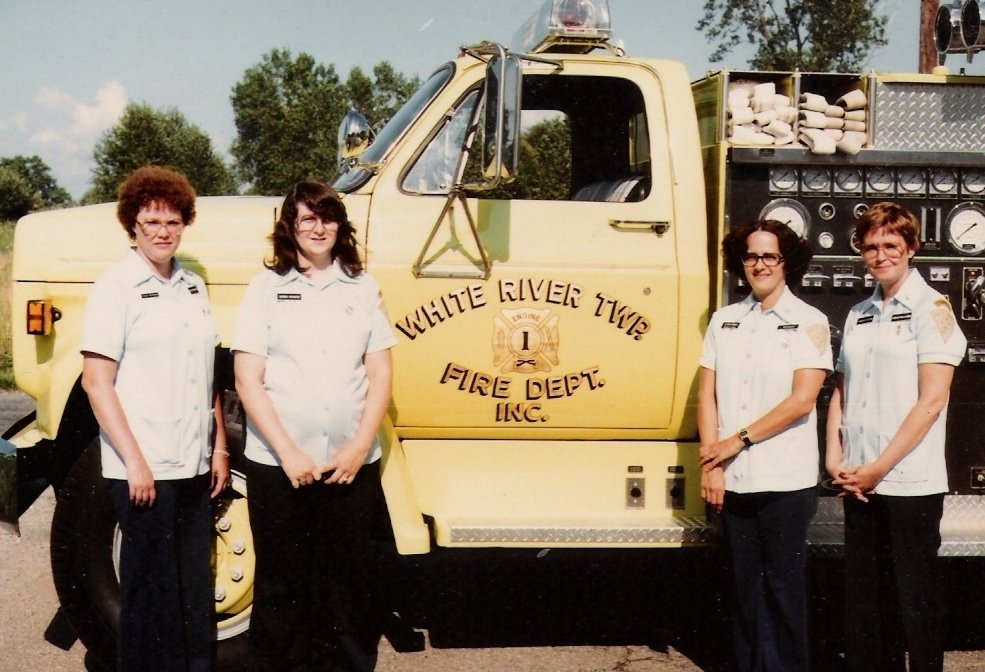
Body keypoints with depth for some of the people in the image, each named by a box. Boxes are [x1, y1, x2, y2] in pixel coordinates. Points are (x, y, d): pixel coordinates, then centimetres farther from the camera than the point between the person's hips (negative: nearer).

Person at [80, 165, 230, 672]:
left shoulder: (192, 287, 13)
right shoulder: (116, 288, -7)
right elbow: (96, 382, -12)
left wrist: (219, 448, 13)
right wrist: (135, 462, -16)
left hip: (194, 466, 6)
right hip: (143, 471, -6)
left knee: (196, 587, 12)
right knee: (150, 591, 2)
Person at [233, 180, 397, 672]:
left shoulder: (363, 288, 9)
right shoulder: (266, 289, 2)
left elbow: (380, 373, 7)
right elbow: (248, 381, -3)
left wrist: (360, 447, -5)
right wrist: (288, 453, -10)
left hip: (352, 464, 2)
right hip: (278, 465, -2)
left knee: (354, 581, 6)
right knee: (281, 584, 6)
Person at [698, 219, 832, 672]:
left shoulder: (809, 322, -3)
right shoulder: (725, 320, 9)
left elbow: (802, 400, -12)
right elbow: (706, 396, 7)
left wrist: (738, 440, -12)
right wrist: (711, 463, -3)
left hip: (786, 482, -4)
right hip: (733, 481, 4)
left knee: (784, 587, 3)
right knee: (745, 588, 11)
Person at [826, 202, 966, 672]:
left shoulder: (931, 309, -5)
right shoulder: (858, 315, 14)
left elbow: (932, 400, -12)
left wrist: (878, 468, -13)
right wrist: (834, 457, 1)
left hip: (911, 483, -6)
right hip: (859, 483, 6)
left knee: (915, 598, 2)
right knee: (863, 595, 11)